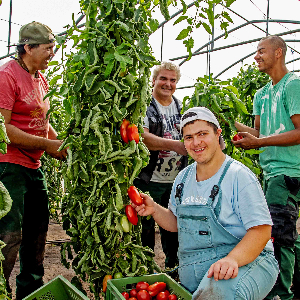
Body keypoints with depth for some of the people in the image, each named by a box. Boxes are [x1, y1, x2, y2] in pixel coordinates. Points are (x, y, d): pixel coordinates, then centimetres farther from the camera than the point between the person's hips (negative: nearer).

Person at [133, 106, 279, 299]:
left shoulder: (239, 176, -10)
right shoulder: (183, 178, 11)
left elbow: (261, 230, -15)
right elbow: (176, 223, 21)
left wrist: (232, 259, -31)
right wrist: (154, 209, 1)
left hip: (246, 262, -6)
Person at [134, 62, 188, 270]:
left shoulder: (181, 107, 12)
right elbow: (142, 137, -22)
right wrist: (174, 145, -32)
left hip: (176, 181, 6)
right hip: (149, 181, -5)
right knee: (146, 228, 4)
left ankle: (174, 267, 32)